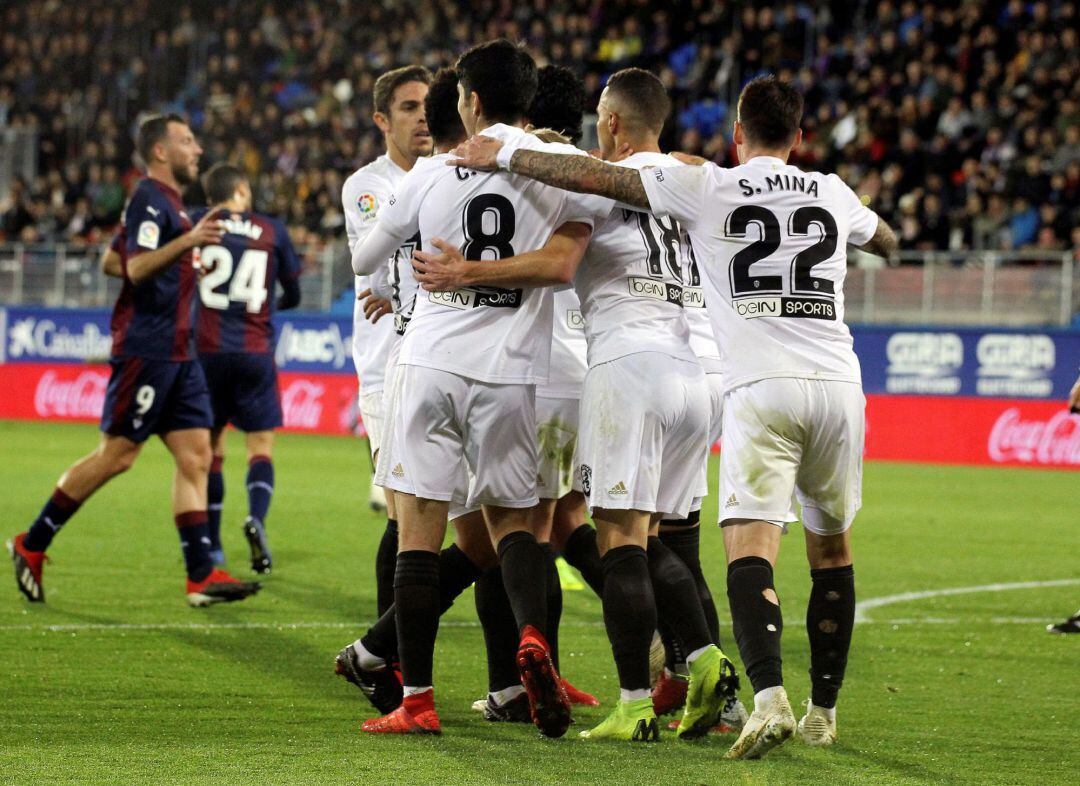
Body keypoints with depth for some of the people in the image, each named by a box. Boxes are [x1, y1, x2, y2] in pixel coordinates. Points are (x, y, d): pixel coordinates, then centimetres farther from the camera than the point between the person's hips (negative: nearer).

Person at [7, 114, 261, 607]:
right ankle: (31, 544, 5)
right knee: (117, 455, -6)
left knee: (195, 456, 1)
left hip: (177, 353, 10)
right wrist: (188, 241, -38)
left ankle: (201, 576, -4)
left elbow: (114, 262, 28)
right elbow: (136, 267, -24)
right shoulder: (150, 199, -11)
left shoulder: (168, 203, 20)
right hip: (146, 348, -10)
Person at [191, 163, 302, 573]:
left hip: (206, 350, 1)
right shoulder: (272, 231, 6)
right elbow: (293, 296, 14)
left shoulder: (196, 223, 3)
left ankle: (211, 544, 10)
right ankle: (257, 516, -23)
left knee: (209, 447, 9)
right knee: (261, 445, 4)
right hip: (255, 352, -1)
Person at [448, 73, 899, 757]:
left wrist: (504, 156, 12)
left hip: (760, 387, -4)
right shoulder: (833, 194, 17)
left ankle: (770, 697, -33)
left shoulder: (708, 188, 4)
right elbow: (888, 242, 39)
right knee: (832, 551, 17)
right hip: (837, 382, 4)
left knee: (751, 548, -12)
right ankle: (824, 712, 23)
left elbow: (597, 178, 2)